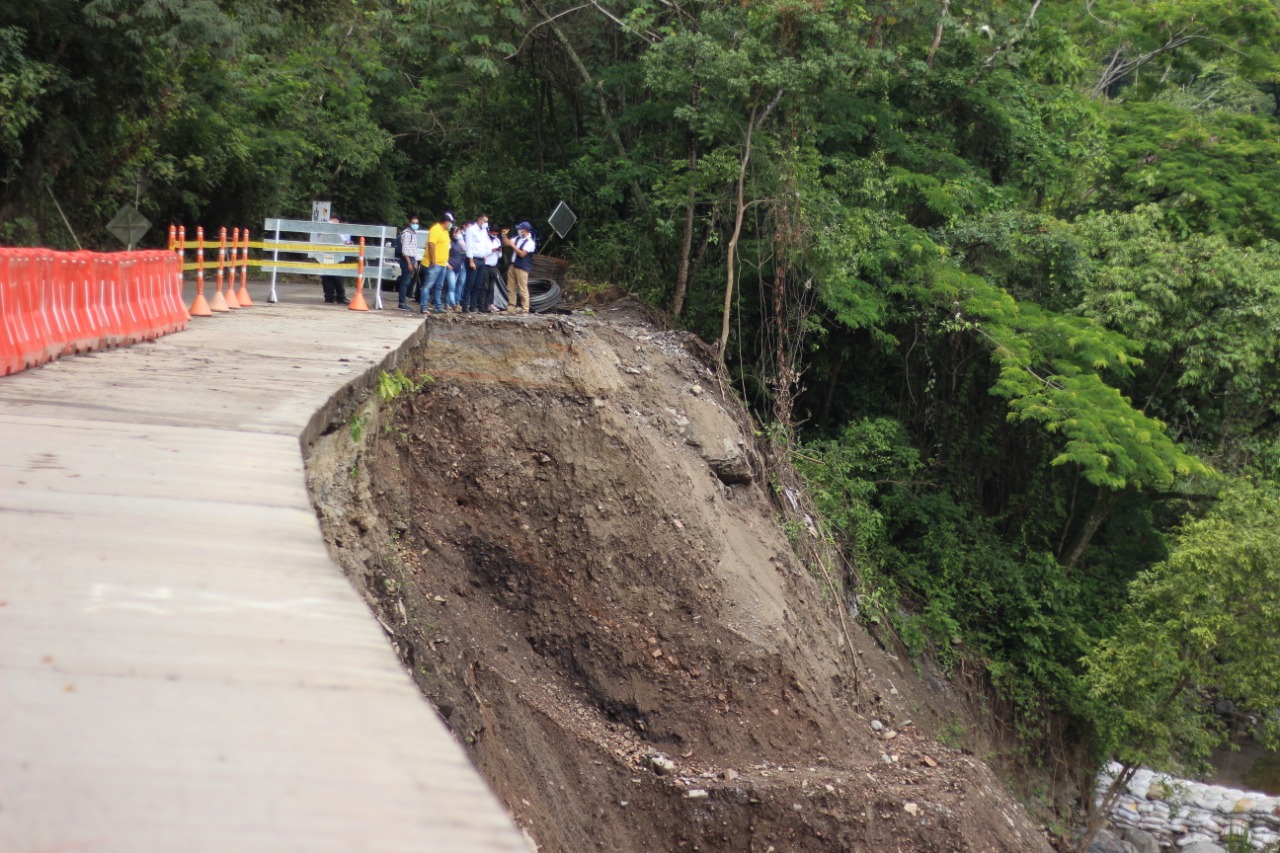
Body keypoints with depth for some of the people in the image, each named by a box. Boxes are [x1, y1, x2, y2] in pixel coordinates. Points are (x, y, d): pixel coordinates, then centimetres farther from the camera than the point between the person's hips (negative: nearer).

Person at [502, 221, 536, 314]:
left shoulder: (530, 242, -13)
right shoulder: (518, 238, 12)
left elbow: (522, 254, -20)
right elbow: (507, 242, 23)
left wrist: (513, 245, -17)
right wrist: (504, 235, 6)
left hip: (522, 268, -9)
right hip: (513, 265, 9)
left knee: (523, 289, -7)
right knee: (511, 288, 9)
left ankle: (525, 310, -4)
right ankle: (511, 309, 14)